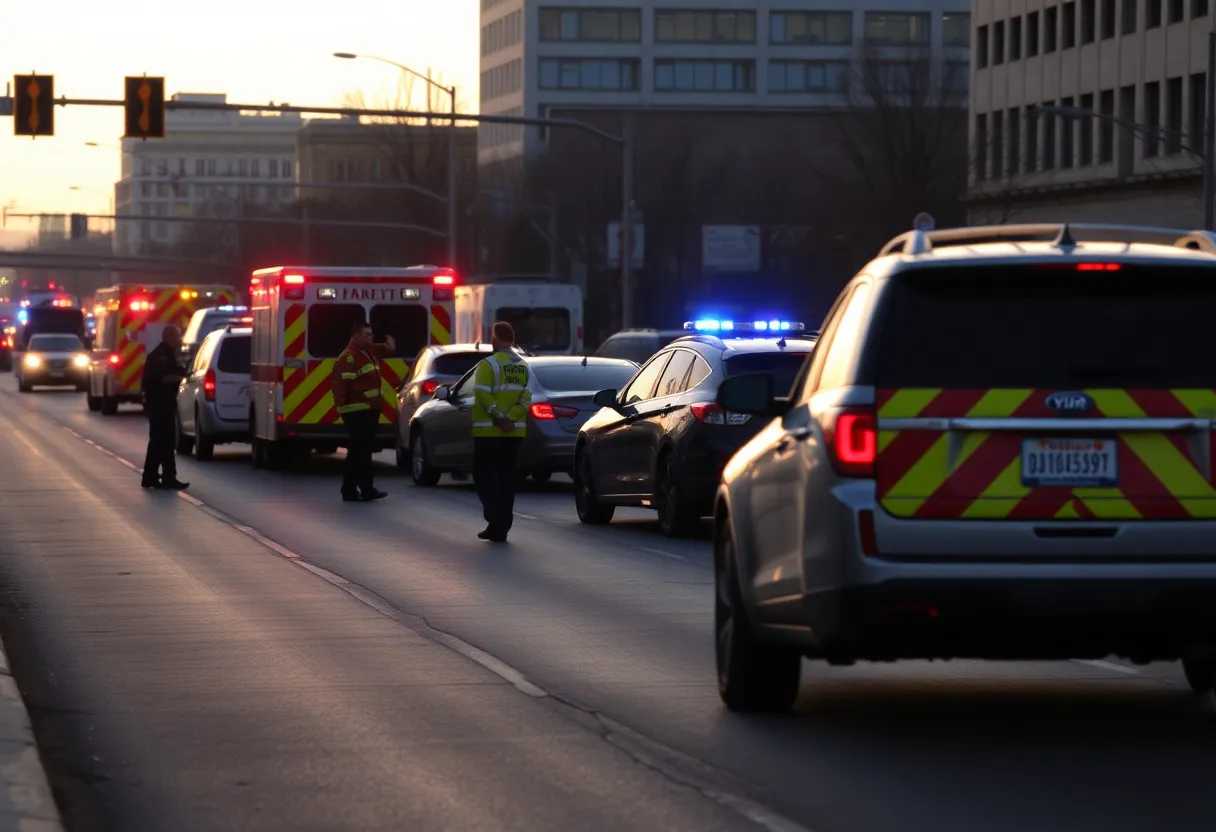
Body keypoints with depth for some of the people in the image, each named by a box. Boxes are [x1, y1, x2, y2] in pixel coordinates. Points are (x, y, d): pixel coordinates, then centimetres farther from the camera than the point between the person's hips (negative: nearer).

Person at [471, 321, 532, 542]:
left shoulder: (489, 365, -9)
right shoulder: (523, 367, 10)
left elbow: (483, 395, -20)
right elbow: (526, 397, -2)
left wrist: (498, 417, -16)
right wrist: (510, 418, -11)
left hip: (489, 431, -6)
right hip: (515, 431, 6)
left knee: (483, 473, 3)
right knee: (506, 475, 10)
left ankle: (495, 517, -12)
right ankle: (501, 527, 9)